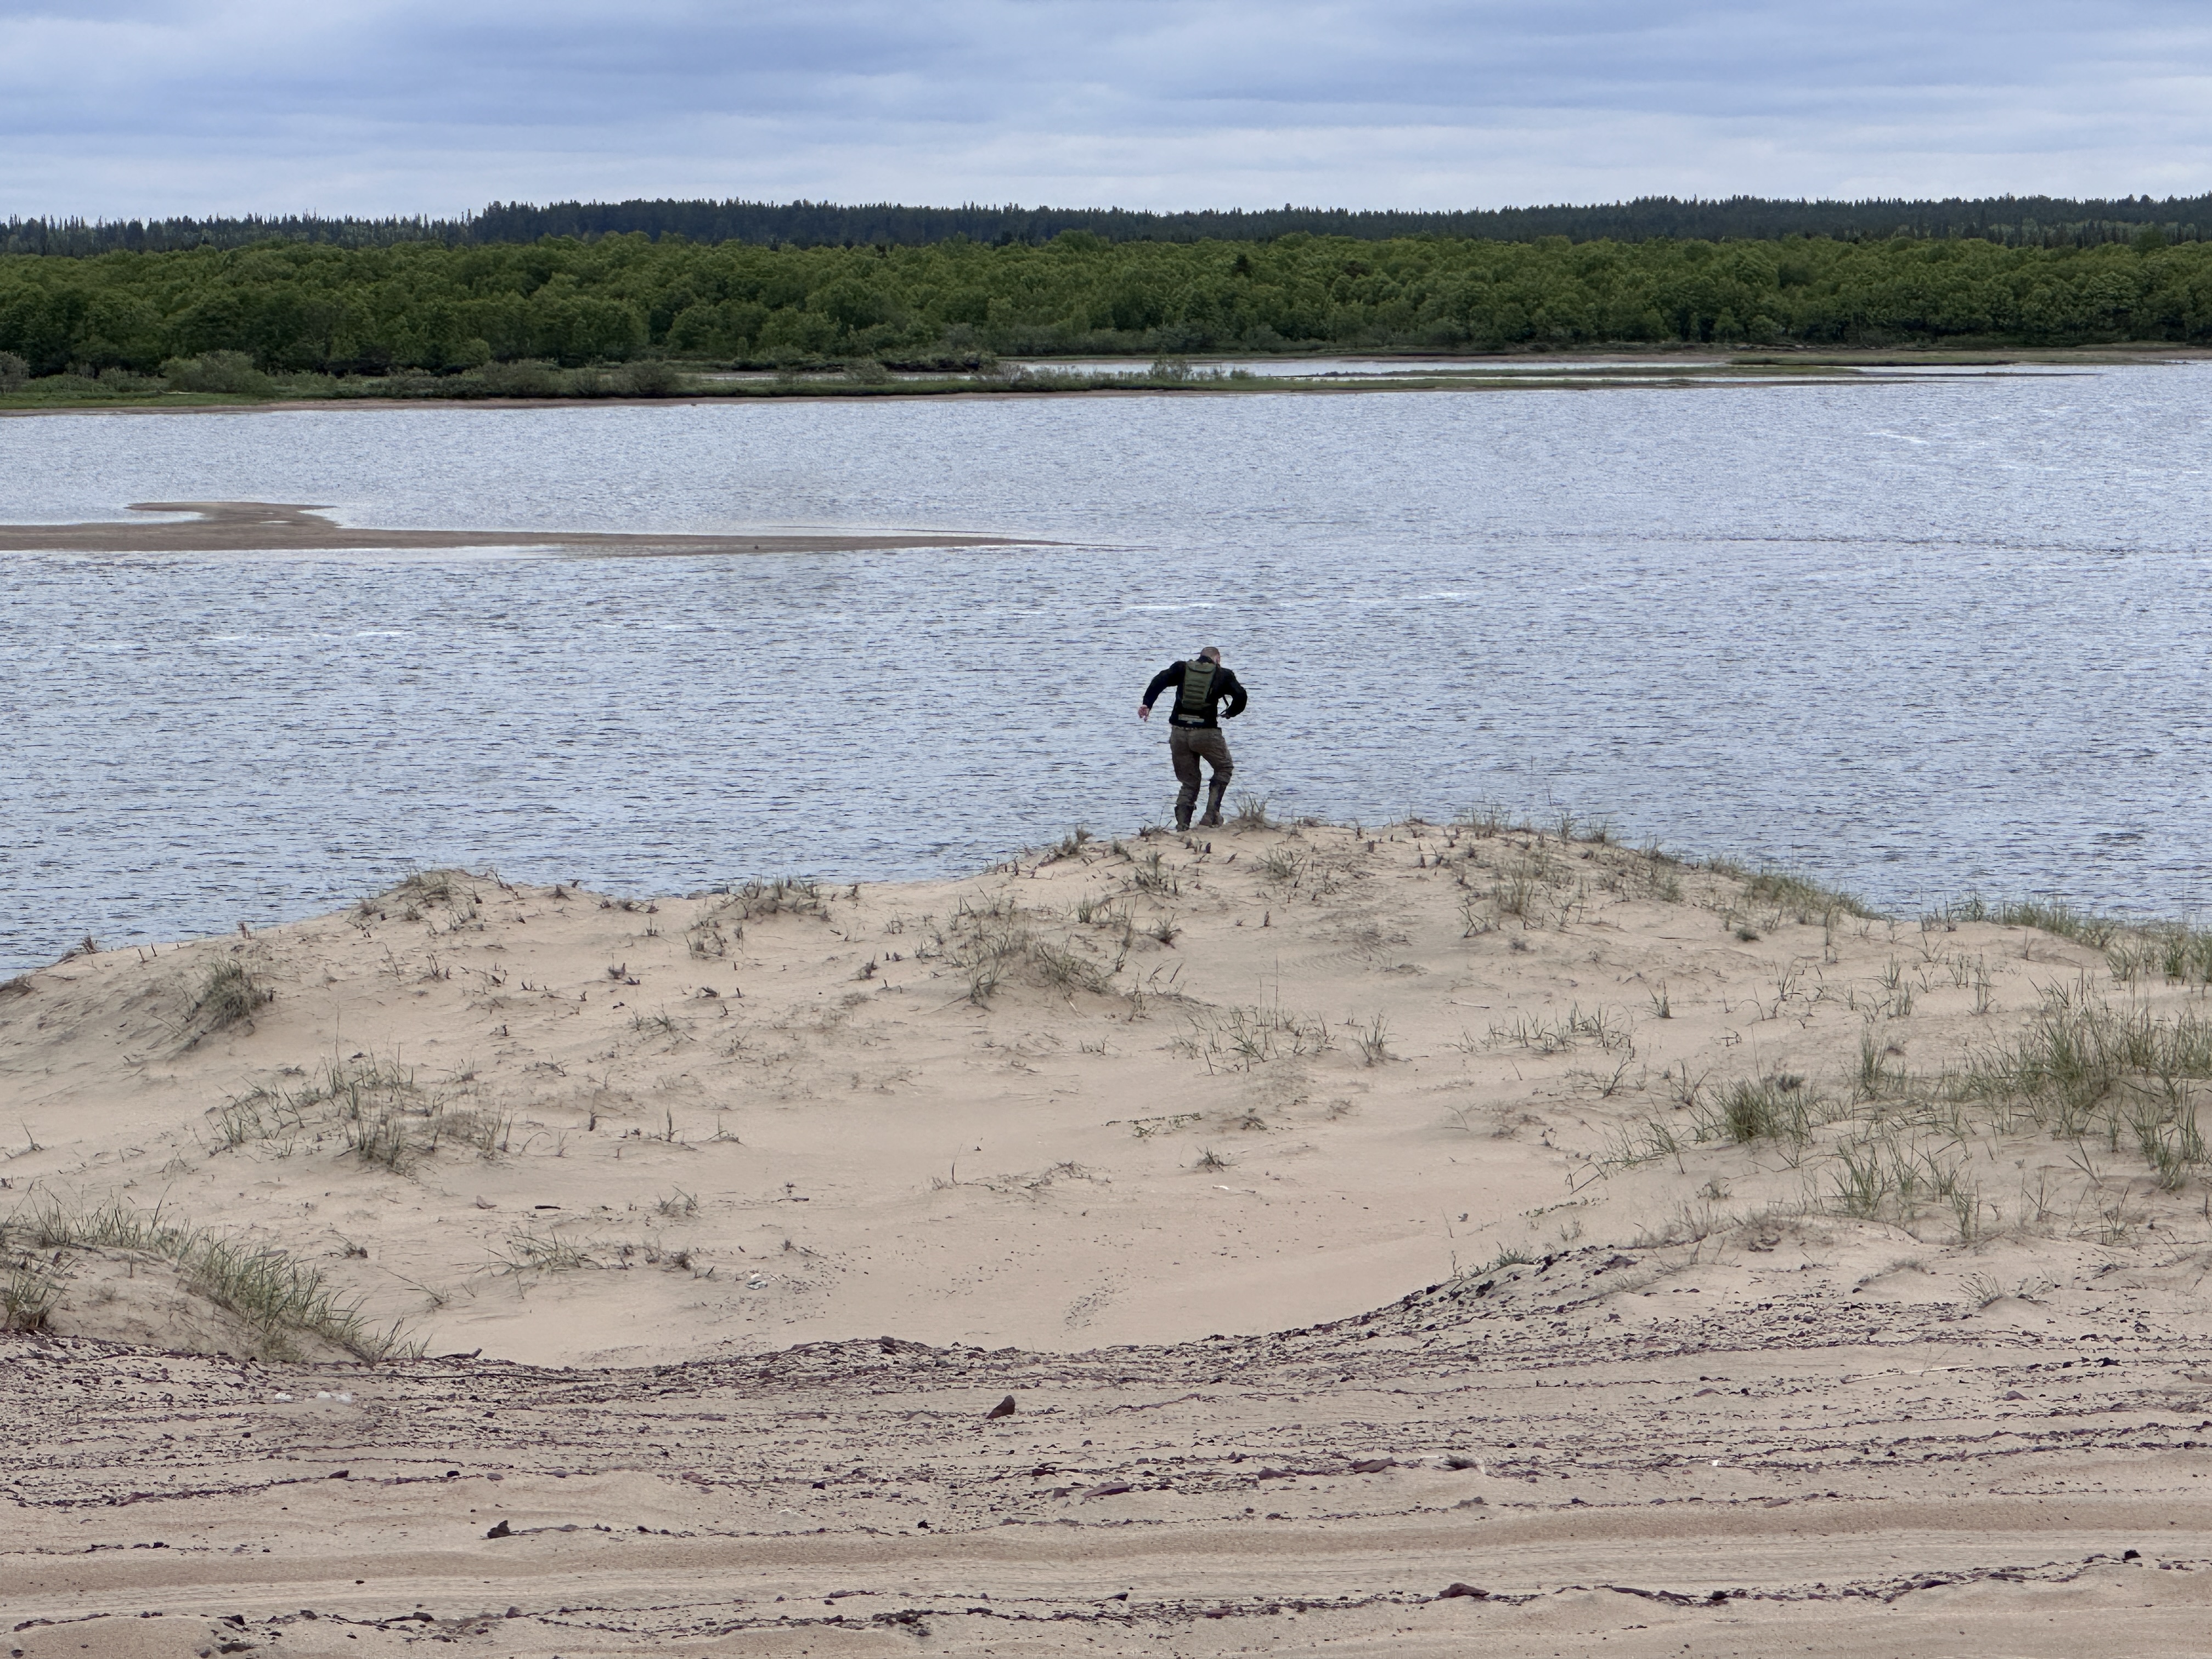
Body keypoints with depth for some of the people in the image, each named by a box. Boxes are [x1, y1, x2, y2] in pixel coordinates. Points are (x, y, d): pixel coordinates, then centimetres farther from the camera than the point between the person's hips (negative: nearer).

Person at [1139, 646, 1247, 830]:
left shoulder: (1182, 668, 11)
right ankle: (1211, 813, 6)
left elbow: (1160, 681, -4)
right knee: (1224, 768, 21)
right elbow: (1240, 696, -1)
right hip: (1206, 732, -3)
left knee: (1189, 782, 15)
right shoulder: (1223, 675, 7)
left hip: (1179, 732, 3)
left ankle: (1182, 824, 1)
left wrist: (1147, 704, -12)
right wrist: (1230, 712, 19)